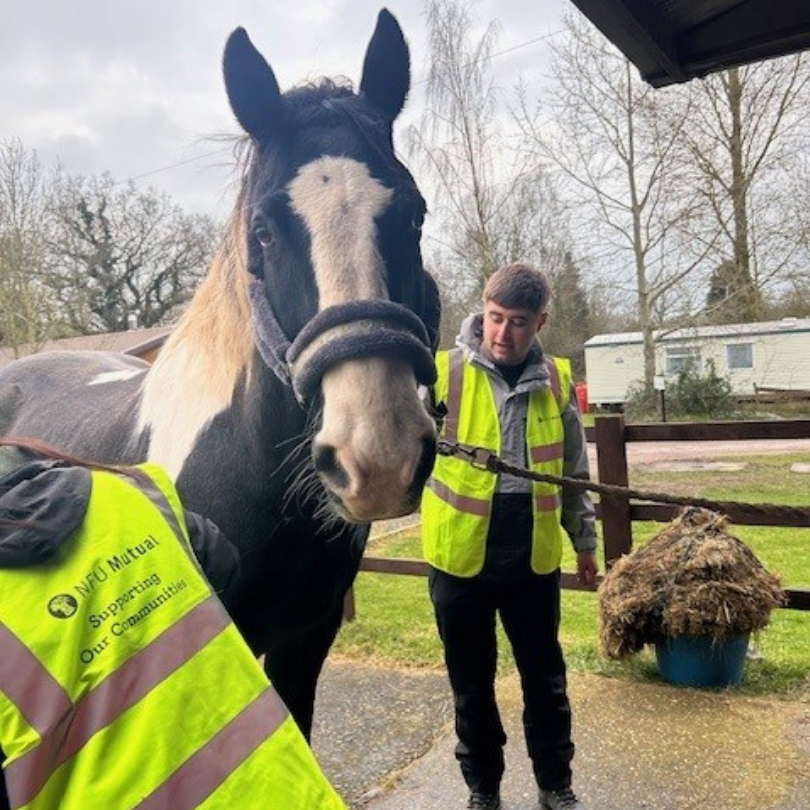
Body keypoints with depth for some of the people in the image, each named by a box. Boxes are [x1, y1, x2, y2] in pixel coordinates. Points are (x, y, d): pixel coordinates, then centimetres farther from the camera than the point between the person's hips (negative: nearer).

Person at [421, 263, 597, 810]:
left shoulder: (556, 382, 2)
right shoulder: (444, 374, -8)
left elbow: (574, 472, 12)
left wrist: (585, 540, 17)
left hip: (535, 559, 3)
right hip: (460, 559, -2)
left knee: (546, 679, 17)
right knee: (471, 684, 15)